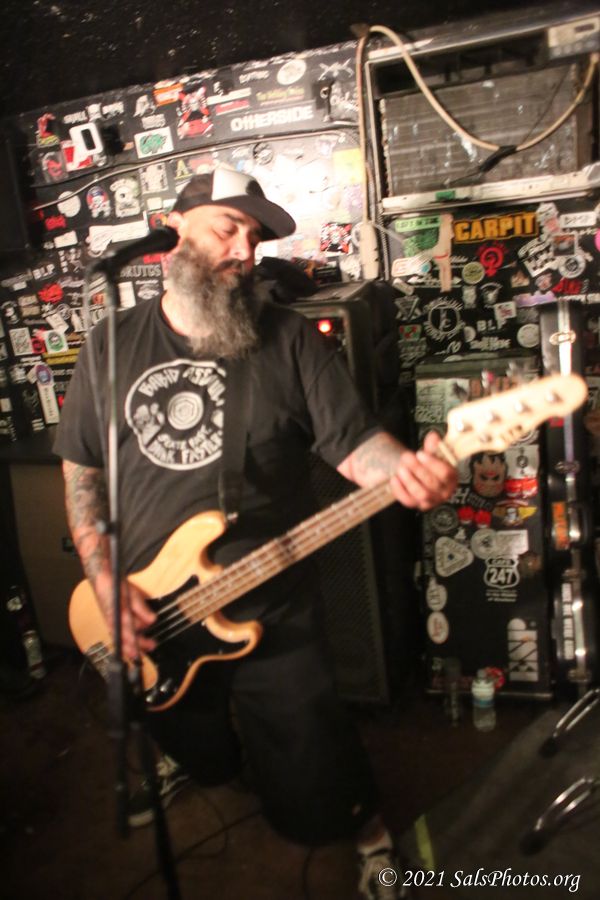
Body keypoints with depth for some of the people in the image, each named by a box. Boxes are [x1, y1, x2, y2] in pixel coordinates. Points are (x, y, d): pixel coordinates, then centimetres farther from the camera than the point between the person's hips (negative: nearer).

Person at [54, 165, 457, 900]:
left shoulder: (289, 338, -6)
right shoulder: (111, 345, 1)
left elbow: (355, 441, -11)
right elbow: (80, 469, 4)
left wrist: (407, 472, -33)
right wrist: (105, 582, -5)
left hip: (275, 619, -2)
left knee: (309, 804, 6)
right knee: (205, 762, 26)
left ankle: (367, 824, 39)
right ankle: (192, 749, 62)